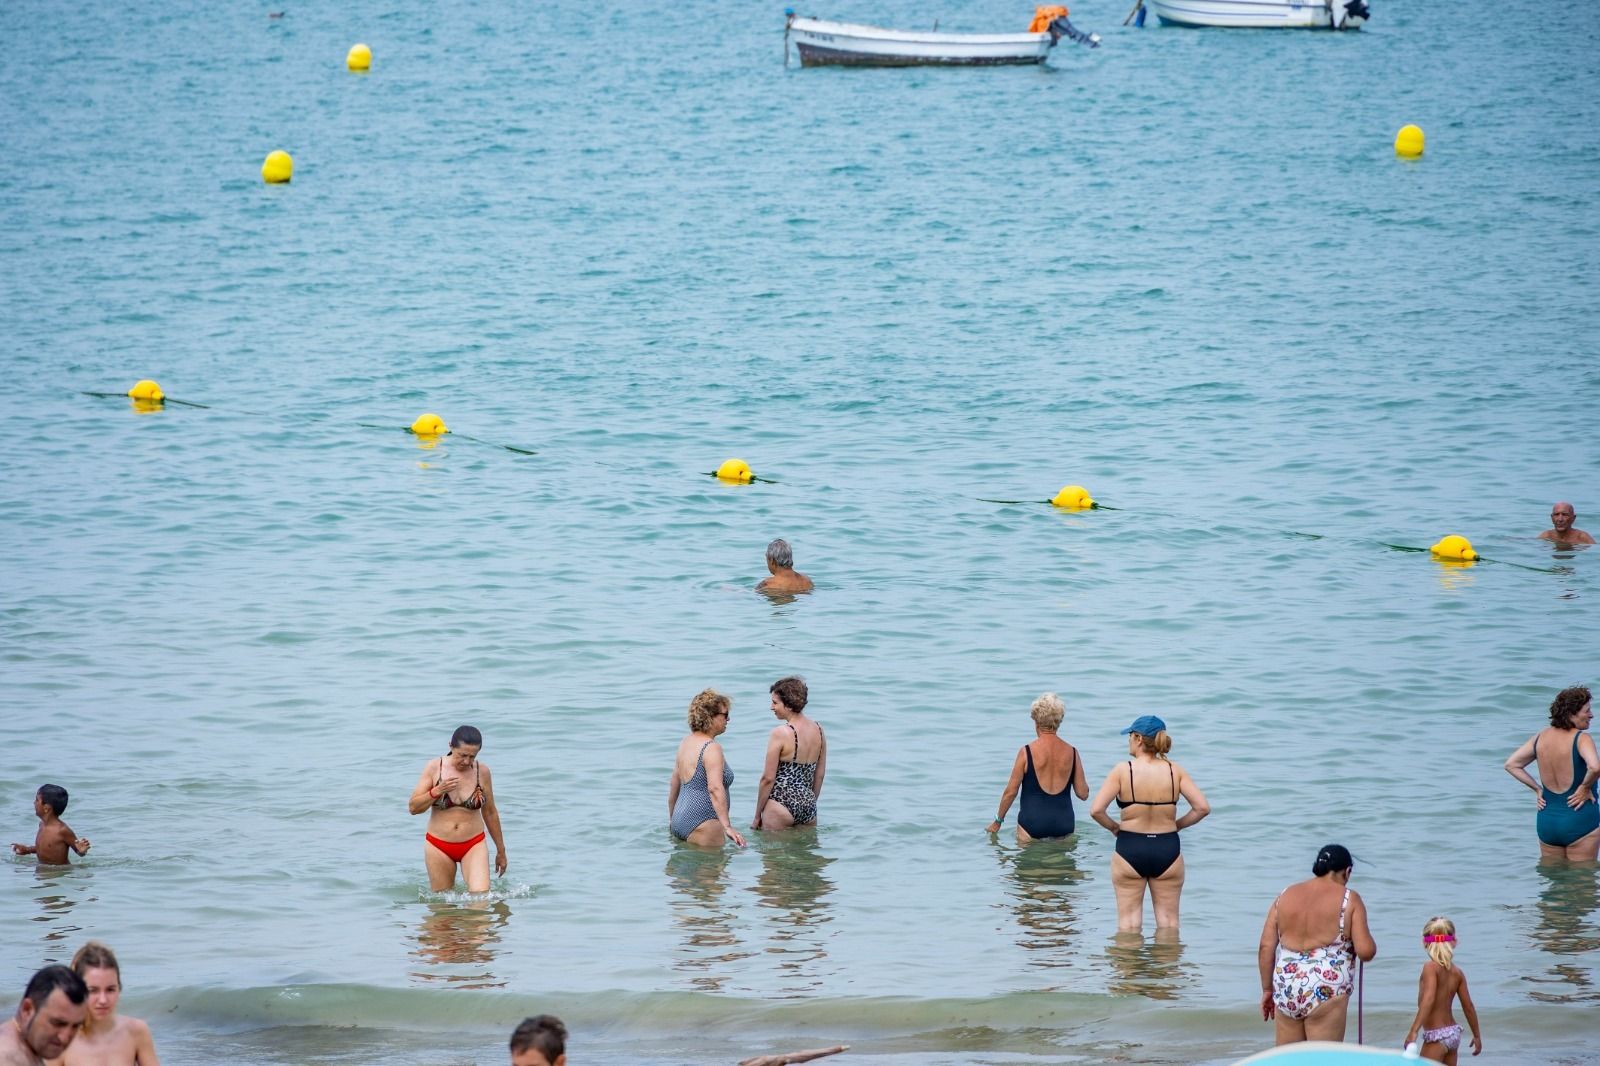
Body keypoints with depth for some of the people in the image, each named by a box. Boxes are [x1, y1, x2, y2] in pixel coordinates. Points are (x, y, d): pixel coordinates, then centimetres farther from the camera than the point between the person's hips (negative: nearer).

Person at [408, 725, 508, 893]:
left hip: (473, 845, 0)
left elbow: (490, 813, 10)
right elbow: (414, 807, -4)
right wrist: (437, 791, -21)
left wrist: (501, 850, 16)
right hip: (439, 846, 0)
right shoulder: (434, 767, -4)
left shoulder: (482, 772, -1)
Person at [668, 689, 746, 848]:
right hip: (703, 821, -10)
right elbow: (715, 788, -25)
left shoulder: (685, 743, 15)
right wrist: (727, 827, -30)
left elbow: (674, 785, 23)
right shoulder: (712, 748, -13)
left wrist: (672, 819, 35)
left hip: (680, 819, 10)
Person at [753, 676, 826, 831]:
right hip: (808, 805, 7)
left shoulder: (780, 733, -14)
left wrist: (757, 816, -3)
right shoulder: (818, 730, 6)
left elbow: (768, 779, -11)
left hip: (783, 804, -7)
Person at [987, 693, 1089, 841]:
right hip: (1064, 824, 3)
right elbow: (1083, 794, 6)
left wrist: (998, 821, 10)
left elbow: (1010, 792, -3)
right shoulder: (1071, 752, 2)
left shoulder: (1027, 752, -7)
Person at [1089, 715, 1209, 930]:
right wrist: (1177, 824, 7)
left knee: (1128, 923, 9)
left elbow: (1096, 811, -16)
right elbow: (1202, 808, -8)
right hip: (1167, 848, 2)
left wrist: (1114, 827, 3)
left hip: (1130, 849, -2)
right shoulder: (1175, 771, -4)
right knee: (1168, 921, 13)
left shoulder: (1122, 771, -10)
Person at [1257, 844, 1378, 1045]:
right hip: (1326, 990, -5)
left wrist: (1267, 990, 18)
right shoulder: (1349, 899, -1)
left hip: (1286, 990, 5)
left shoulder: (1285, 896, 12)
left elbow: (1266, 948, 10)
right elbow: (1366, 951, -8)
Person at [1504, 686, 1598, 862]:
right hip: (1580, 821, -6)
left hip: (1546, 820, 6)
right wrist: (1585, 787, -15)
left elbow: (1511, 764, 10)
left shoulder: (1541, 737, 4)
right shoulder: (1581, 739, -16)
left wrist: (1538, 788, 11)